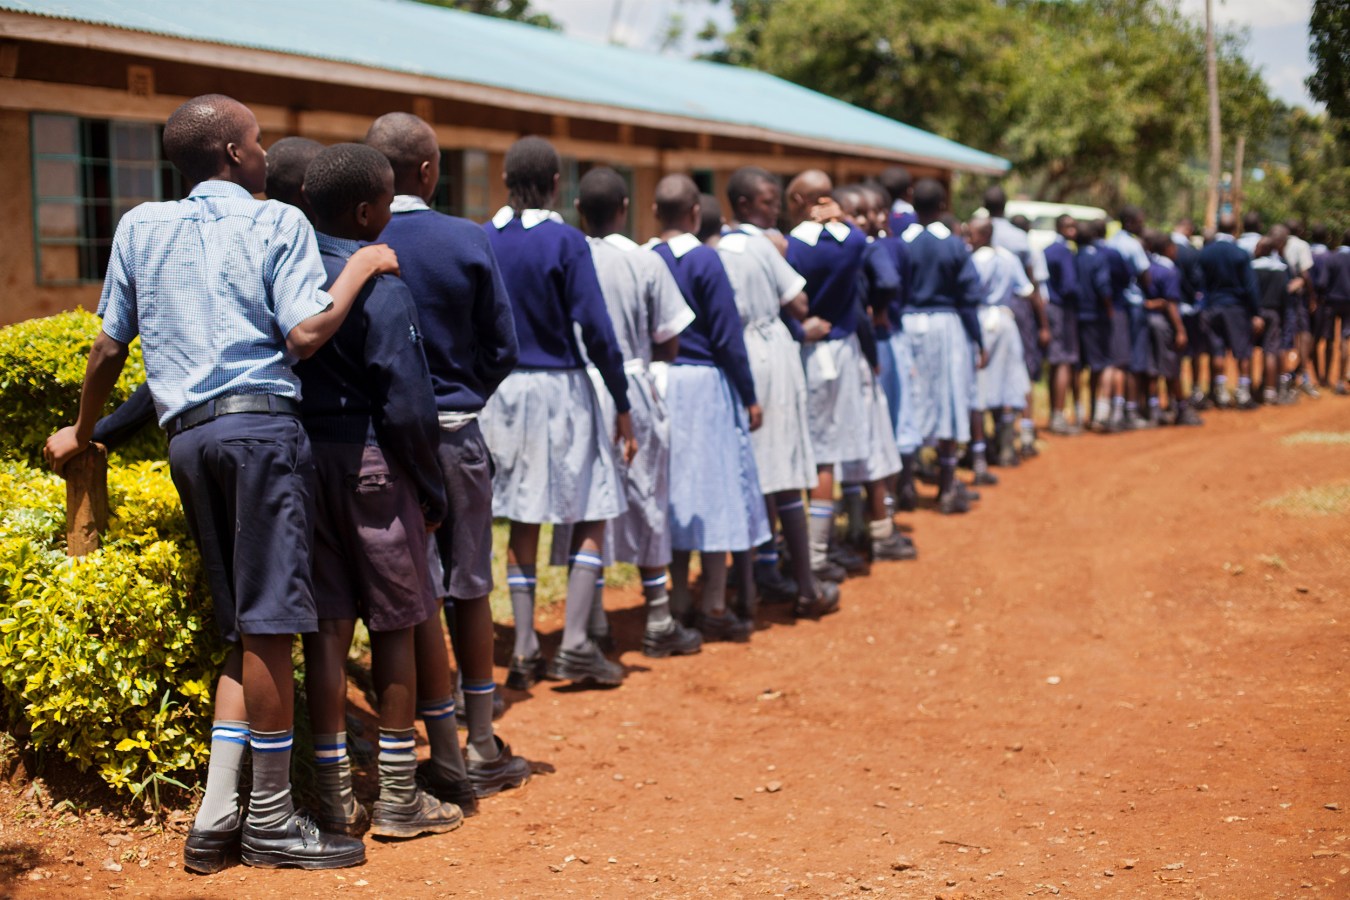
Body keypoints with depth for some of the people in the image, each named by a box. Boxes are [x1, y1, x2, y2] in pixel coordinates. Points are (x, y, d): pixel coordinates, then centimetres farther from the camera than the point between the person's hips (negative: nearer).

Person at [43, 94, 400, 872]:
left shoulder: (140, 228, 16)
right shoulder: (277, 223, 3)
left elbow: (111, 346, 17)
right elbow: (304, 334, -10)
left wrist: (83, 432, 30)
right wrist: (360, 270, 4)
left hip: (187, 433, 6)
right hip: (261, 425, -6)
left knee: (245, 628, 11)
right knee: (270, 623, -3)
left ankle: (217, 817, 6)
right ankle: (270, 819, 2)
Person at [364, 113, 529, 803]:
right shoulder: (468, 240, -4)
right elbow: (503, 347, 0)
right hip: (458, 435, 1)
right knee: (469, 590, 14)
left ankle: (448, 762, 8)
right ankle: (484, 749, 23)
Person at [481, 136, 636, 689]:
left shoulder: (483, 241, 2)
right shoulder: (565, 241, -10)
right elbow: (595, 328, -12)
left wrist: (486, 381, 12)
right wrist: (622, 406, -6)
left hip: (502, 390, 5)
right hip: (560, 389, -4)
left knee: (523, 523, 11)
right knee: (591, 518, 5)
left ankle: (524, 652, 12)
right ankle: (575, 647, -1)